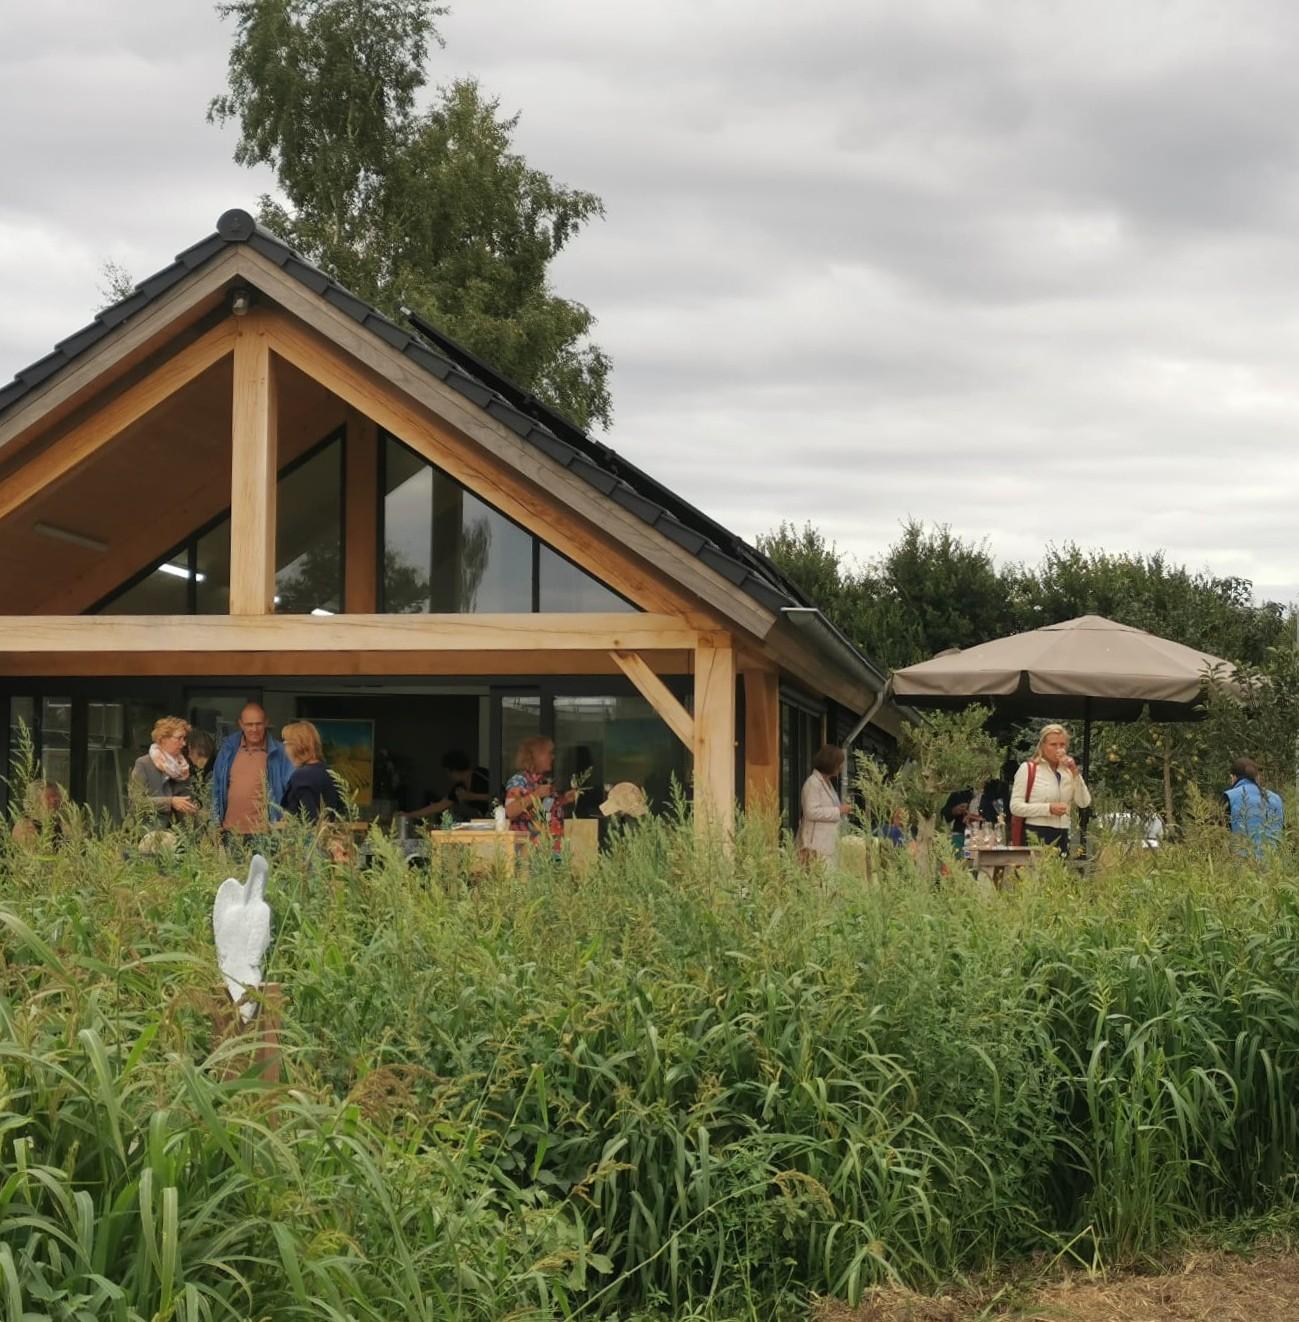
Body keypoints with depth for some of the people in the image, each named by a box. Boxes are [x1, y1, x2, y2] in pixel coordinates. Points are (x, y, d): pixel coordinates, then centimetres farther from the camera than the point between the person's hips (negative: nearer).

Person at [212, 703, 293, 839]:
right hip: (230, 830, 3)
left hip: (263, 832, -3)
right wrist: (216, 821, 8)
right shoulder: (228, 748, 6)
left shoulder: (277, 752, -4)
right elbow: (217, 787, 12)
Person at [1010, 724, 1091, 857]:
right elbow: (1015, 806, -8)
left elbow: (1084, 803, 3)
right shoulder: (1028, 769, -1)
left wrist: (1075, 773, -7)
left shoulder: (1068, 771, 13)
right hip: (1036, 836, -5)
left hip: (1062, 837, 5)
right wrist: (1048, 808, -16)